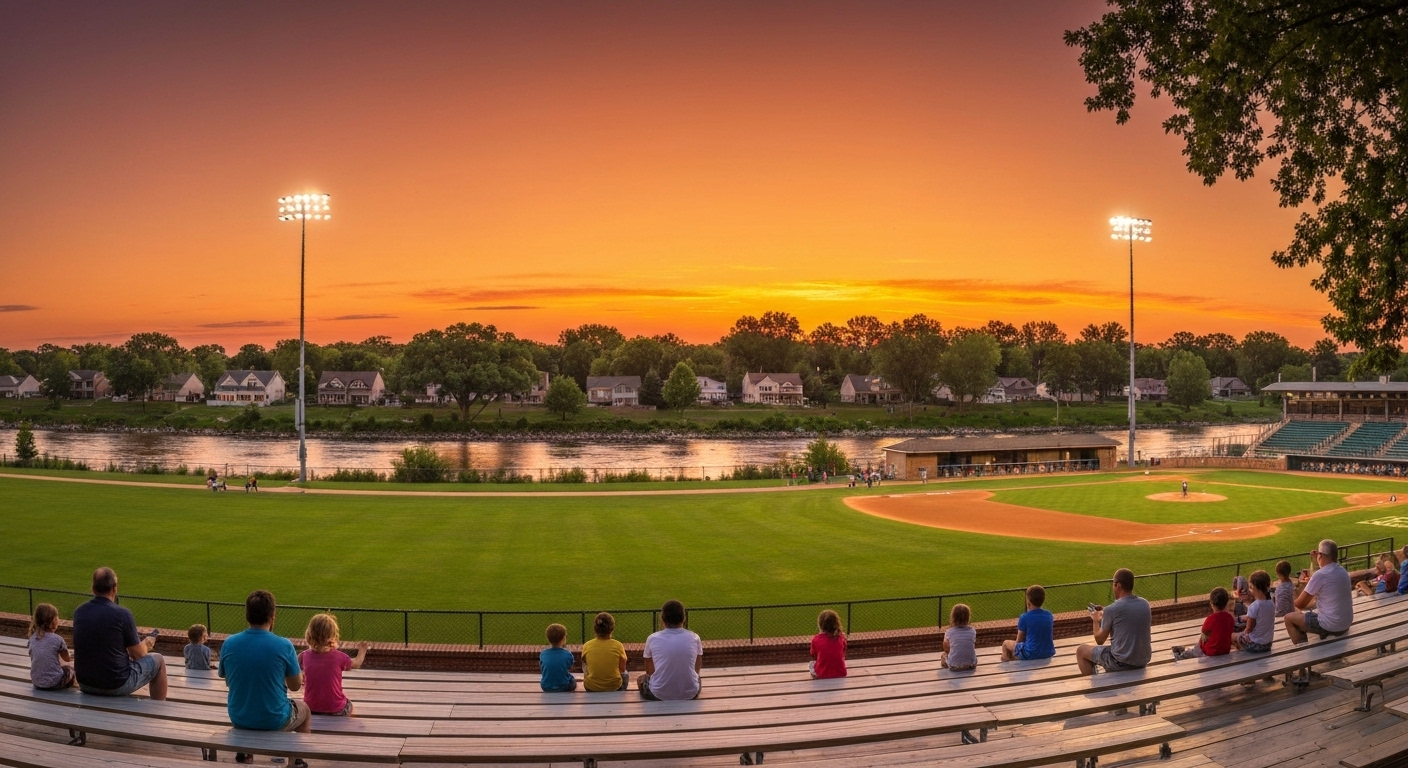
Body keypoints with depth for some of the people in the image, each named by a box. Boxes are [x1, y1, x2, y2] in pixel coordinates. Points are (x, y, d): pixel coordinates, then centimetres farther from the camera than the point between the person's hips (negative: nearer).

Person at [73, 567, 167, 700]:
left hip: (85, 684, 6)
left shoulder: (79, 612, -2)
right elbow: (138, 654, -8)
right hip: (117, 686, -6)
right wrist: (146, 644, 16)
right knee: (158, 660, 18)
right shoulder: (122, 614, -18)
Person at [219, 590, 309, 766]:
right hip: (275, 721, -3)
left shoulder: (228, 643, -10)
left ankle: (243, 752, 47)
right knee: (303, 708, 31)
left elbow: (228, 682, 7)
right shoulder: (284, 645, -20)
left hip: (238, 718, 3)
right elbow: (295, 686, -7)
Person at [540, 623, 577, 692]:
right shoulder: (567, 654, -14)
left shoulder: (543, 654, -9)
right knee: (574, 680, 29)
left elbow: (541, 668, 5)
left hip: (546, 687, 3)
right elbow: (569, 668, 2)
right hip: (564, 687, -2)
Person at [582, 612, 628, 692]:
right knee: (625, 675, 34)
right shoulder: (618, 645, -16)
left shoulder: (587, 646, -14)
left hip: (591, 688, 1)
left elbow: (585, 663, 3)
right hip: (614, 687, -1)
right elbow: (622, 669, -5)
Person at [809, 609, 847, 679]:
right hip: (841, 674, 3)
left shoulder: (816, 639, -10)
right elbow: (843, 654, 10)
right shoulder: (841, 638, -4)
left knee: (811, 664, 27)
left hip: (822, 675, -3)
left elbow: (814, 656, 5)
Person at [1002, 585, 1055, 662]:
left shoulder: (1024, 617, -12)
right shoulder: (1049, 615, 2)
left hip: (1031, 654, -6)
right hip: (1048, 653, 6)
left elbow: (1019, 641, -3)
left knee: (1006, 643, 15)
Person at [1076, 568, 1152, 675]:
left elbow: (1099, 640, -4)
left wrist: (1096, 620, 14)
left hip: (1122, 662, -7)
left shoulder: (1111, 609, -16)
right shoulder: (1145, 604, 1)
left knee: (1081, 650, 14)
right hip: (1143, 661, 7)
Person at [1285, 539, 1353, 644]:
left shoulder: (1320, 574, -20)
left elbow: (1300, 604, -13)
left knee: (1289, 618, 10)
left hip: (1331, 626, -8)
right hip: (1346, 624, 8)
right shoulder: (1342, 571, 4)